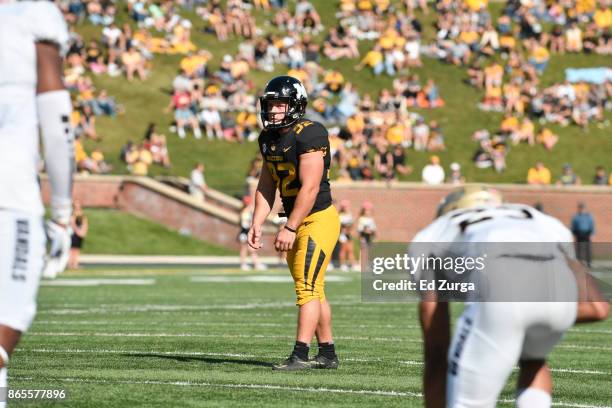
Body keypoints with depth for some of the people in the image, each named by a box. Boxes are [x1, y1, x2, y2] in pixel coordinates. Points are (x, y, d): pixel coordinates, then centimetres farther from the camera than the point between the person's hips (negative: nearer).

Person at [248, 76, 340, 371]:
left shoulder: (309, 135, -19)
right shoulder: (269, 138, 8)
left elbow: (309, 188, -23)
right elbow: (266, 186, 13)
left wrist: (289, 229, -23)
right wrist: (257, 224, 1)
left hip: (318, 219, -9)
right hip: (296, 221, 9)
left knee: (307, 287, -13)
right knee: (312, 290, 13)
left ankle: (300, 355, -15)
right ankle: (328, 354, 21)